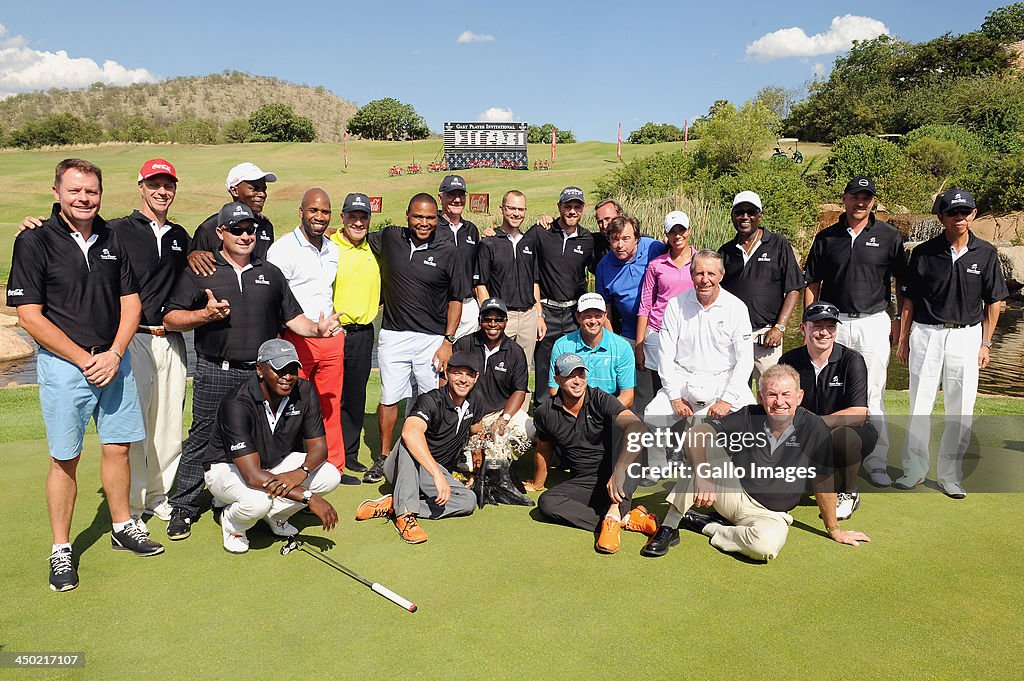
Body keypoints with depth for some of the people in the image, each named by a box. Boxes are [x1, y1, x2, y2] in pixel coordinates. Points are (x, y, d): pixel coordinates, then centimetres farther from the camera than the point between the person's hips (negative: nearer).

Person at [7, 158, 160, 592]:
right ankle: (61, 550, 18)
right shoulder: (35, 241, -7)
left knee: (118, 446, 11)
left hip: (114, 360, 4)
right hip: (64, 364, -4)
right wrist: (84, 359, -12)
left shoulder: (112, 239, 6)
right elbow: (29, 316, -9)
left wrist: (114, 354, -6)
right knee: (65, 458, 3)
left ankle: (122, 527, 28)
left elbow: (131, 301, 8)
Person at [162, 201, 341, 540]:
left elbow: (292, 317, 16)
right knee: (202, 440, 2)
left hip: (262, 373, 3)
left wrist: (317, 328, -3)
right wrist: (205, 314, -14)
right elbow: (171, 318, 2)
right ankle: (183, 508, 16)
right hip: (215, 374, -2)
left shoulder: (270, 274, 17)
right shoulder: (199, 272, 6)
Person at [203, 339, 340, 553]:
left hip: (276, 464, 5)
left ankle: (274, 514, 7)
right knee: (259, 500, -37)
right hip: (227, 468, -5)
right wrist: (308, 497, -40)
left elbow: (319, 446, -10)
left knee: (330, 475, -17)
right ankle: (231, 523, 1)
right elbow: (252, 476, -37)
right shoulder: (238, 404, -32)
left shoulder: (304, 391, -16)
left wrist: (301, 472, -33)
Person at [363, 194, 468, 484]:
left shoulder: (447, 250, -2)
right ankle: (384, 458, 21)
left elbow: (456, 299, 2)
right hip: (393, 336, 2)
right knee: (389, 398, 6)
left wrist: (448, 341, -3)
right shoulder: (389, 238, 3)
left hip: (432, 338, -1)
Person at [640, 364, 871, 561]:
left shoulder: (814, 429, -12)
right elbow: (694, 434, -24)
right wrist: (701, 477, -39)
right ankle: (669, 528, -22)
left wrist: (834, 530, 10)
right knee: (706, 448, -26)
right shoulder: (748, 418, -13)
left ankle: (708, 527, -9)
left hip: (771, 514, 0)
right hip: (733, 495, 1)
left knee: (767, 544, -37)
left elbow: (823, 482, 0)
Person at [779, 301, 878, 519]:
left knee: (841, 437, -38)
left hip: (853, 433, -3)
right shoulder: (789, 361, -4)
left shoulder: (852, 360, -13)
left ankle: (849, 493, -5)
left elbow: (858, 415, -22)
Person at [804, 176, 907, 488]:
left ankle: (876, 461, 12)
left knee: (872, 395, 3)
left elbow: (903, 282, 7)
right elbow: (812, 284, 8)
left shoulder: (889, 236, 2)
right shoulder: (826, 237, 6)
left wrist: (900, 320, 2)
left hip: (874, 324, -1)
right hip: (834, 322, 2)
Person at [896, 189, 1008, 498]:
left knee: (960, 410, 5)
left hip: (967, 336, 1)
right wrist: (903, 339, 4)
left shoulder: (985, 254, 1)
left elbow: (993, 302, 6)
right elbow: (910, 299, 4)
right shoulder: (924, 252, -1)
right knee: (919, 406, 6)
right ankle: (914, 470, 18)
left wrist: (986, 343, 2)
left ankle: (949, 475, 17)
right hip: (926, 334, -1)